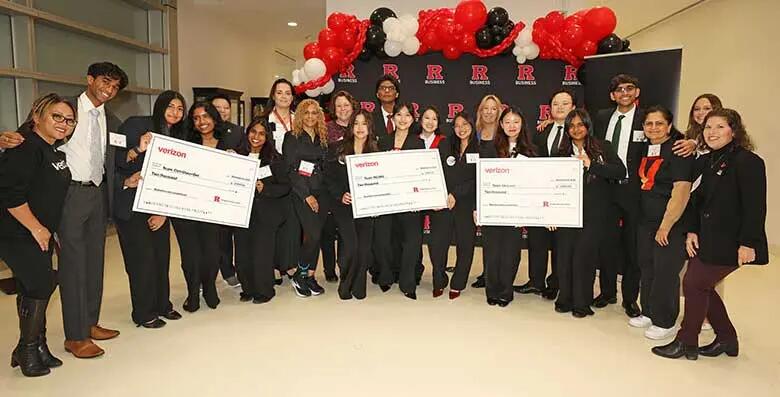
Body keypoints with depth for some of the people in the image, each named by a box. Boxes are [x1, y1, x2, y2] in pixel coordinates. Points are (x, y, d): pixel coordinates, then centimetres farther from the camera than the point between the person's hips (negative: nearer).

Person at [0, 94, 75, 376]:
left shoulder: (55, 152, 11)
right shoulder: (26, 147, -17)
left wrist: (50, 231, 18)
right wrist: (36, 228, -19)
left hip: (41, 234, 9)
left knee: (32, 289, 14)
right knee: (42, 285, -6)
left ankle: (35, 347, 24)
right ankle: (28, 350, 10)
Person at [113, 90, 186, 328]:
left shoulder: (177, 137, 9)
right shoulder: (136, 125, -6)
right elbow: (115, 160, -12)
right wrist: (137, 150, -30)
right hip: (130, 204, -5)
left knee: (161, 255, 8)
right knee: (142, 257, -1)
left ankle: (162, 304, 25)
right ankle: (144, 313, 13)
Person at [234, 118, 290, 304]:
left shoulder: (275, 159, -1)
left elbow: (286, 186, -3)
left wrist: (265, 189, -16)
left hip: (266, 213, -3)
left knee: (261, 251, -4)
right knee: (242, 251, 4)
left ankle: (264, 290, 16)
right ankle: (248, 288, 23)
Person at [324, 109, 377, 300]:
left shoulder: (376, 151, 8)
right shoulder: (338, 148, 4)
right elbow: (329, 177, 3)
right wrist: (340, 195, -10)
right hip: (343, 204, -2)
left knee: (364, 247, -5)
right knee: (350, 245, -14)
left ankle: (358, 286, 17)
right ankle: (345, 284, 11)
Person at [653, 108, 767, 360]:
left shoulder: (748, 161, -13)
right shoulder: (705, 162, 10)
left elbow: (755, 206, -17)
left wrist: (748, 243, -19)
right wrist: (692, 231, 4)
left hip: (730, 242, -8)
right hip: (707, 238, 8)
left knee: (694, 283, -5)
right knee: (701, 286, 9)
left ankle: (686, 343, 11)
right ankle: (726, 339, 28)